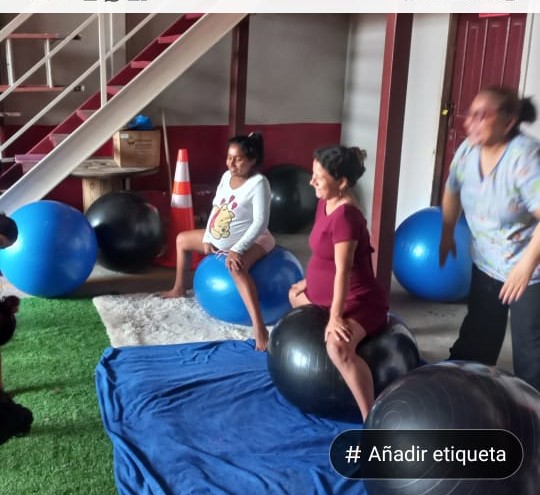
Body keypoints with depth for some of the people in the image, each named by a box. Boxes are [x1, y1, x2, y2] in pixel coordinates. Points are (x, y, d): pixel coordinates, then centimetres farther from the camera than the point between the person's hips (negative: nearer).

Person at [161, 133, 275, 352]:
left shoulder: (258, 183, -23)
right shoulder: (226, 176, 1)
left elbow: (260, 222, -27)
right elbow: (216, 207, 11)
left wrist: (237, 249, -32)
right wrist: (207, 238, 2)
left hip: (252, 240, -9)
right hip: (221, 238, 9)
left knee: (236, 266, -43)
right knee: (182, 239, 20)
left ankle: (259, 327, -50)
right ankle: (179, 288, 40)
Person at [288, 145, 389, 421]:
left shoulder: (345, 215, -27)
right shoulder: (325, 202, 3)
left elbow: (343, 270, -32)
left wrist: (335, 317, -34)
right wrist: (308, 282, 25)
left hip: (359, 301, -11)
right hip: (327, 294, 11)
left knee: (337, 347, -39)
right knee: (295, 295, 36)